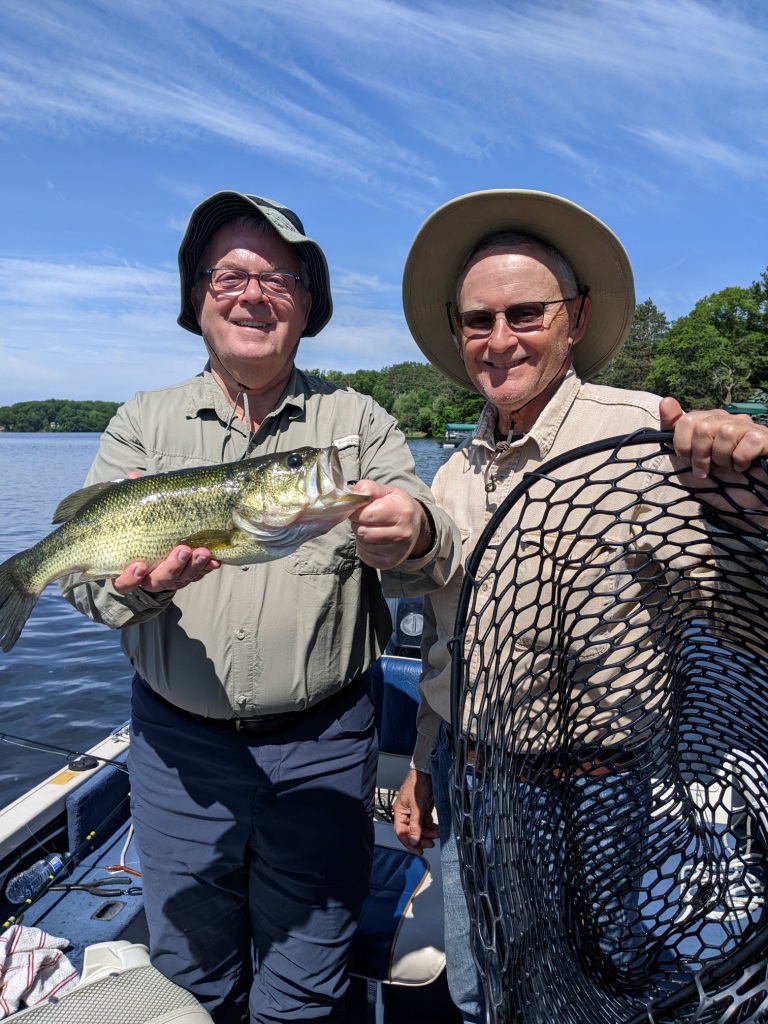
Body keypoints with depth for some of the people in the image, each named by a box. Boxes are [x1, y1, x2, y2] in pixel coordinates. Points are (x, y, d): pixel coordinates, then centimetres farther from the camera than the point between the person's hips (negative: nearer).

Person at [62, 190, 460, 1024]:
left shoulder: (360, 422, -1)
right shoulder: (143, 422, 2)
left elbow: (424, 568, -9)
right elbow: (82, 564, -6)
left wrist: (413, 542, -33)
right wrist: (134, 578, -29)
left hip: (322, 746, -1)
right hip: (176, 744, 2)